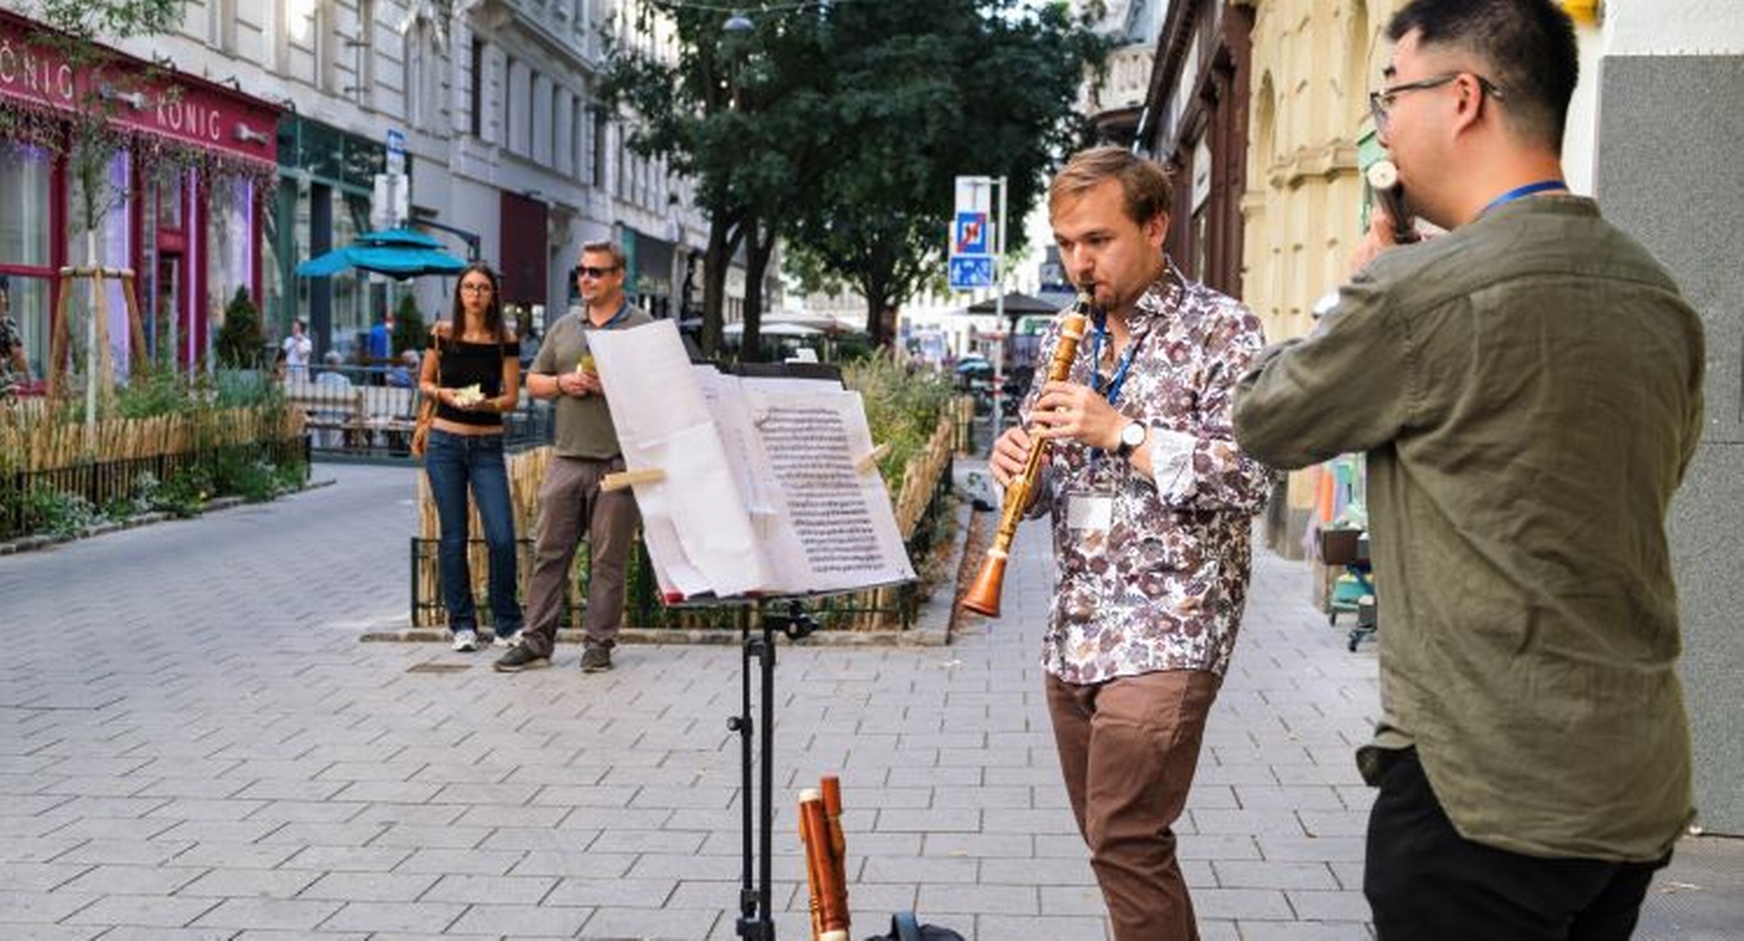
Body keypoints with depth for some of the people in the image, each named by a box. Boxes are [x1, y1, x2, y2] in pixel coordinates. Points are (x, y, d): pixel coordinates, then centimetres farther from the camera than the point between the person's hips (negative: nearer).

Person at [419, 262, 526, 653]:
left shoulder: (505, 340, -1)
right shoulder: (442, 334, 2)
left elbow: (512, 397, 0)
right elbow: (424, 382, 13)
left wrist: (485, 403, -19)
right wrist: (443, 393, -8)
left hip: (488, 447, -1)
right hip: (445, 442, 1)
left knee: (501, 537, -9)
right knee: (453, 537, 4)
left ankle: (507, 624, 6)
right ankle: (462, 625, 14)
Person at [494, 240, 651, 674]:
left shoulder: (642, 327, 1)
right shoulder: (563, 327, 15)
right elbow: (533, 382, 19)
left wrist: (613, 386, -15)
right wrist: (563, 383, -1)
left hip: (616, 461, -4)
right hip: (566, 456, 4)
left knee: (608, 559, 2)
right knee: (550, 553, 4)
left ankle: (599, 644, 10)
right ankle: (537, 641, 10)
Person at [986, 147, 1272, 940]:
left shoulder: (1222, 330, -6)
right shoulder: (1067, 339, 14)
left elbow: (1249, 480, -16)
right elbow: (1043, 478, 18)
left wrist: (1121, 431, -21)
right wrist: (1017, 465, -6)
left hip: (1168, 630, -7)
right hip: (1074, 632, 7)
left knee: (1125, 843, -10)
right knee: (1112, 841, 13)